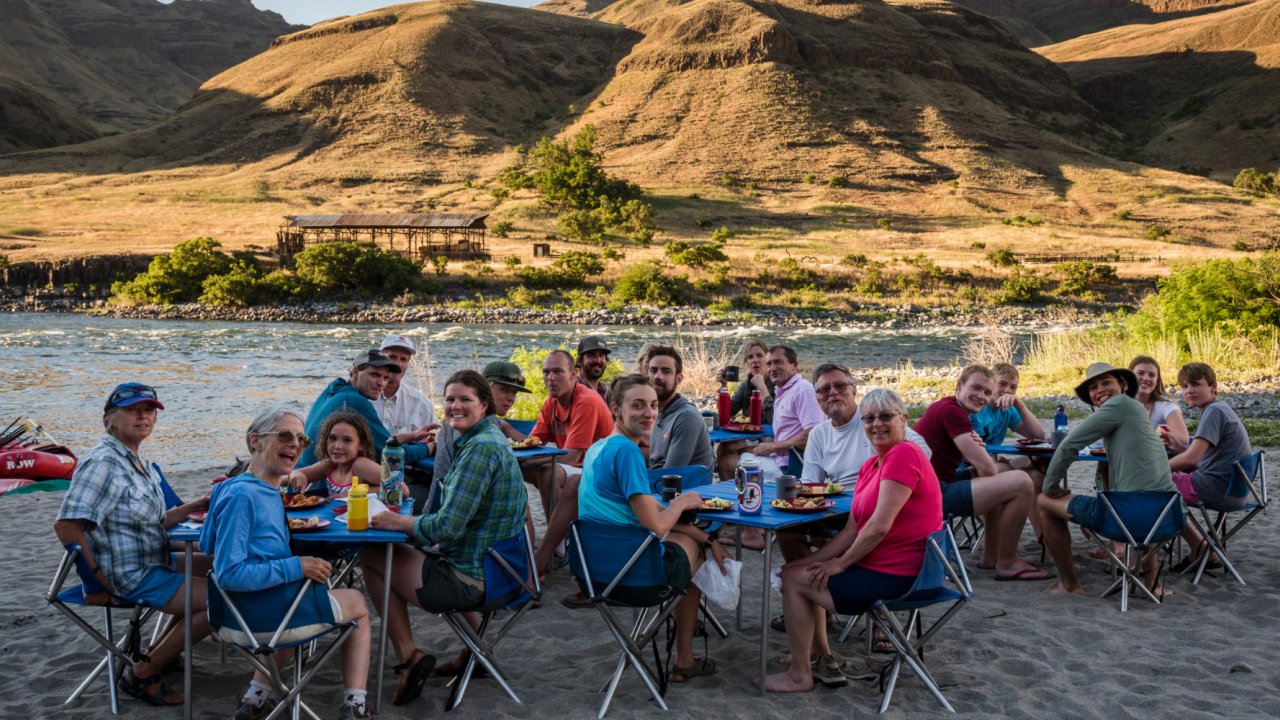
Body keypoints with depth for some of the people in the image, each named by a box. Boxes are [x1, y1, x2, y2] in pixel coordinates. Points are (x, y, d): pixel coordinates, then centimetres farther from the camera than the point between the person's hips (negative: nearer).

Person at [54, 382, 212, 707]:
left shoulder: (136, 461, 11)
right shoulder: (103, 463, -19)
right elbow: (66, 525, -24)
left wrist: (194, 506, 2)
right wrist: (101, 576, -21)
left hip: (153, 562, 10)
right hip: (130, 576, -10)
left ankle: (160, 653, 22)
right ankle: (141, 674, -3)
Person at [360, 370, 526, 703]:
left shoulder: (481, 447, -21)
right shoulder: (491, 439, 11)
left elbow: (447, 526, -25)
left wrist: (398, 522, -9)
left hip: (471, 578, -10)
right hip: (490, 566, 10)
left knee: (372, 557, 4)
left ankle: (408, 657, 3)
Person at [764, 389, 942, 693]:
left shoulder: (904, 454, -18)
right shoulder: (870, 466, 11)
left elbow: (880, 526, -24)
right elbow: (851, 531, 9)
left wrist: (840, 563, -12)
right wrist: (815, 560, -3)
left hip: (898, 576, -10)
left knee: (794, 579, -2)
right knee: (795, 569, 19)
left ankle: (799, 675, 9)